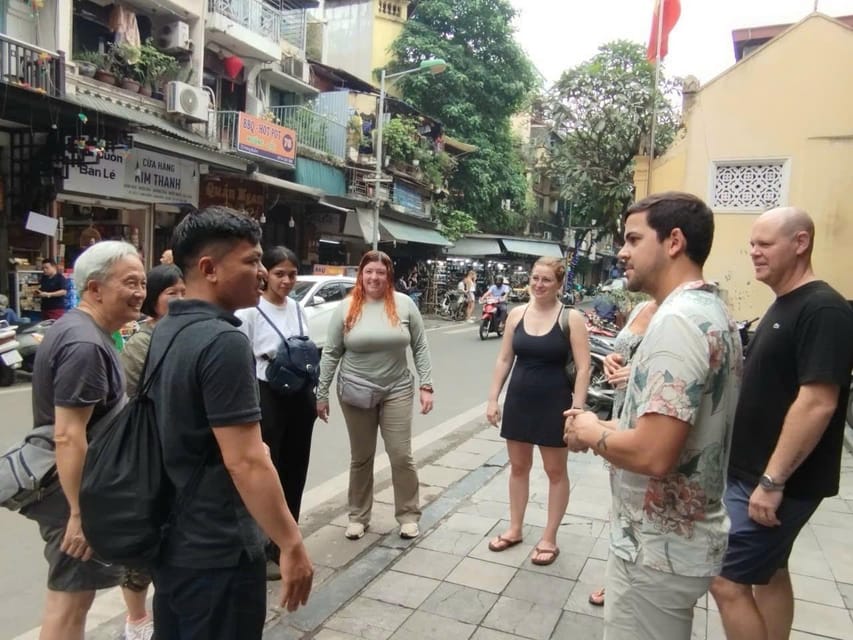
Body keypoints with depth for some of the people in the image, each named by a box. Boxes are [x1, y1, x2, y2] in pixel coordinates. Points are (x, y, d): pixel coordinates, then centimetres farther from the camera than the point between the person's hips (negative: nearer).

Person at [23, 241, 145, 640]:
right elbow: (68, 436, -28)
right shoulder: (86, 345, -24)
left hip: (72, 486, 10)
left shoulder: (76, 329, 10)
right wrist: (80, 513, -25)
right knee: (70, 598, 3)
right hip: (73, 491, -10)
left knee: (68, 594, 22)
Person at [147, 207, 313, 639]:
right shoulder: (224, 342, -24)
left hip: (170, 540, 9)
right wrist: (292, 545, -19)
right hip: (217, 551, -8)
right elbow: (245, 462, -27)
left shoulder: (163, 332, 4)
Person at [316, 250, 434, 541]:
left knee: (401, 456, 3)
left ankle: (408, 515, 22)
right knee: (361, 458, 13)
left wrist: (426, 385, -4)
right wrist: (321, 393, 0)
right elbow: (331, 353, 0)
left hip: (397, 391, 0)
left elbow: (420, 348, 1)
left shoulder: (404, 304, -3)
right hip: (355, 393, 1)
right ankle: (358, 516, 28)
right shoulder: (345, 308, -3)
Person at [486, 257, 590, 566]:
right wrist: (493, 399, 3)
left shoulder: (571, 318, -11)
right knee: (518, 466, 15)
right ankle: (514, 529, 32)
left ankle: (549, 539, 24)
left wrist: (577, 410, -17)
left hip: (554, 403, -4)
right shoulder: (516, 314, 1)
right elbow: (504, 359, 6)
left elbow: (583, 367, -12)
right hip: (518, 399, 4)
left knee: (555, 471, 10)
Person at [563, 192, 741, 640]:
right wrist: (611, 428, 5)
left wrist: (592, 434, -14)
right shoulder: (711, 312, 7)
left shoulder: (677, 321, -25)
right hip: (689, 536, 10)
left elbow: (653, 454, -33)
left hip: (658, 547, -10)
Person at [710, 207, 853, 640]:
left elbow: (817, 403, -25)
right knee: (768, 572, 19)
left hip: (782, 482, -9)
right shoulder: (783, 306, 11)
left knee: (727, 580, -4)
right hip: (753, 472, 9)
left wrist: (772, 481, -24)